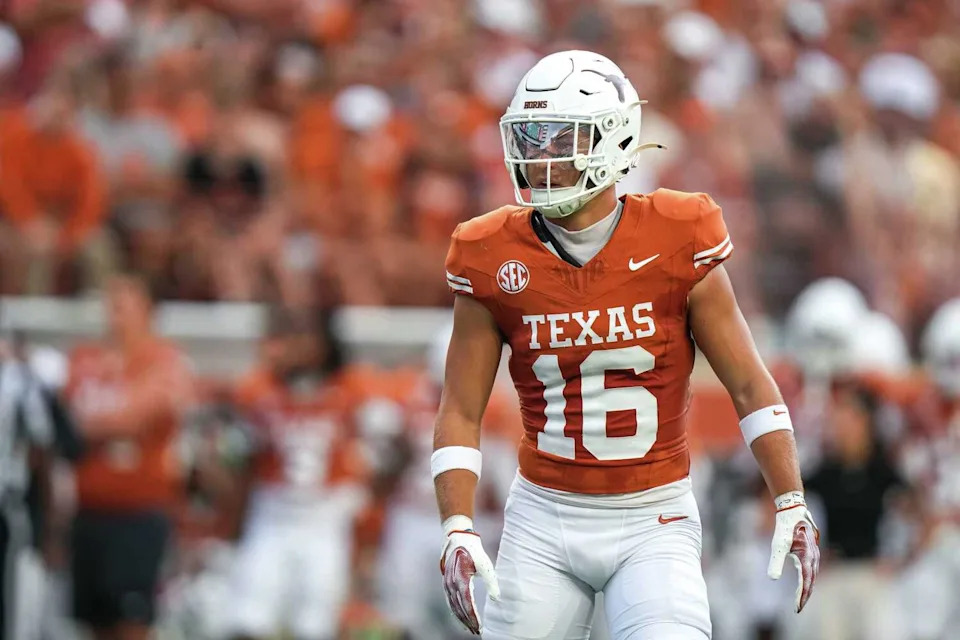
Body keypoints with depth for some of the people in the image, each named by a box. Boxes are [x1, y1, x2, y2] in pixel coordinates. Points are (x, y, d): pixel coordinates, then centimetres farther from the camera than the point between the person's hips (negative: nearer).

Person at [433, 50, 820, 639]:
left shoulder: (675, 246, -8)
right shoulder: (495, 262, -4)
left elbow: (750, 385, -2)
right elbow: (461, 412, 2)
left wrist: (792, 505, -5)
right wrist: (458, 532, -9)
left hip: (653, 523, -2)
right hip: (546, 519, 2)